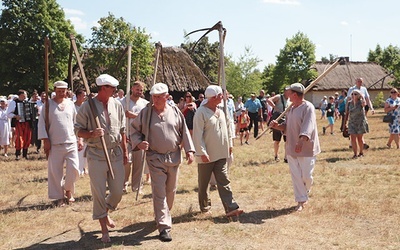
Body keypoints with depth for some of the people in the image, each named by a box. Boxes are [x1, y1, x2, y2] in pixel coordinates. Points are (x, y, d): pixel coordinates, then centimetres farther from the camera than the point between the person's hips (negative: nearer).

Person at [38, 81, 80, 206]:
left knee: (74, 169, -4)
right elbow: (42, 123, -2)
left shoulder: (70, 104, 9)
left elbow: (76, 122, 14)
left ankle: (68, 190, 21)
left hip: (71, 143, 2)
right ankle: (59, 197, 16)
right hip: (55, 144, -2)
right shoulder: (48, 104, 0)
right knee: (55, 171, 3)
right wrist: (45, 140, -8)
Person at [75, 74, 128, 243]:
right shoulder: (87, 106, -7)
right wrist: (91, 134, -22)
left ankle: (106, 213, 37)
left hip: (116, 154, 4)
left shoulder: (117, 105, 5)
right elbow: (78, 130, -2)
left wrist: (125, 151, 12)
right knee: (99, 194, 2)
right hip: (96, 155, -4)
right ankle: (104, 229, 15)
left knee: (117, 192, 7)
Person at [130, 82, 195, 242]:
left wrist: (189, 150, -1)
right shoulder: (145, 113, -5)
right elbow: (134, 130, 4)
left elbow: (184, 132, 5)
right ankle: (164, 226, -4)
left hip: (174, 157, 3)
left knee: (171, 191, 17)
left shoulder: (175, 112, 1)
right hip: (155, 158, -3)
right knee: (159, 193, -6)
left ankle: (165, 214, 40)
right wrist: (138, 142, -14)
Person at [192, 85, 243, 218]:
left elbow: (226, 128, 18)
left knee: (224, 182, 1)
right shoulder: (201, 112, -16)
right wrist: (202, 152, -21)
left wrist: (229, 144, 16)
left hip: (221, 154, 6)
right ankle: (205, 206, 27)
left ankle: (231, 208, -3)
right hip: (207, 155, -6)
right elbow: (197, 135, -18)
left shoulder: (220, 111, 8)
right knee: (203, 183, 10)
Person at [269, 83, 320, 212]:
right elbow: (286, 126, 19)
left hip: (306, 148, -7)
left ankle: (306, 191, 31)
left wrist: (301, 141, -41)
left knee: (306, 176, -1)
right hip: (291, 148, 7)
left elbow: (307, 127, -27)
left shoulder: (308, 107, -15)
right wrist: (277, 126, -2)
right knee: (296, 176, 7)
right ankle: (301, 201, 16)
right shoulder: (291, 109, 12)